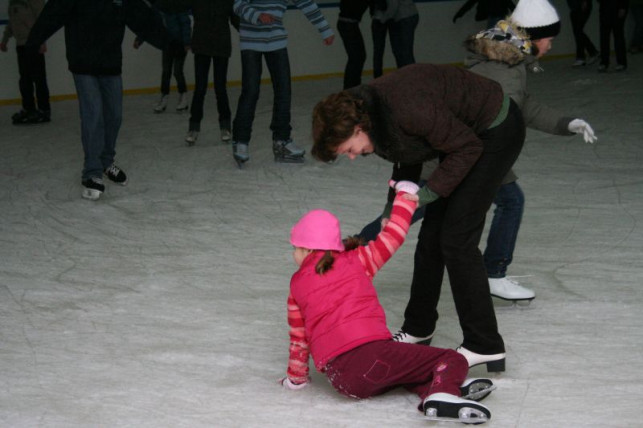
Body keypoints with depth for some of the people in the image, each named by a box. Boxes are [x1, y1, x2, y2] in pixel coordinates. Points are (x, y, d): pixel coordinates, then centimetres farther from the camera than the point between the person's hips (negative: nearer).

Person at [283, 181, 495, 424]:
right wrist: (406, 195, 30)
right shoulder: (355, 261, 11)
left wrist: (296, 377, 38)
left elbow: (298, 337, 24)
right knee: (452, 360, -3)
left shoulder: (297, 285, 18)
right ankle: (444, 392, -35)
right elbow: (393, 236, 14)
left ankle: (429, 392, 1)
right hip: (370, 354, -4)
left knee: (401, 370, 31)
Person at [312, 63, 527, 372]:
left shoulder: (406, 110, -34)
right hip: (470, 131, 9)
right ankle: (418, 327, 27)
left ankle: (485, 347, -7)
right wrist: (392, 210, 5)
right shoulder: (374, 115, -6)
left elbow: (467, 148, -24)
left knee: (456, 239, -12)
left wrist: (430, 192, -21)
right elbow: (407, 160, 11)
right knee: (432, 234, 11)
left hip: (496, 131, -9)